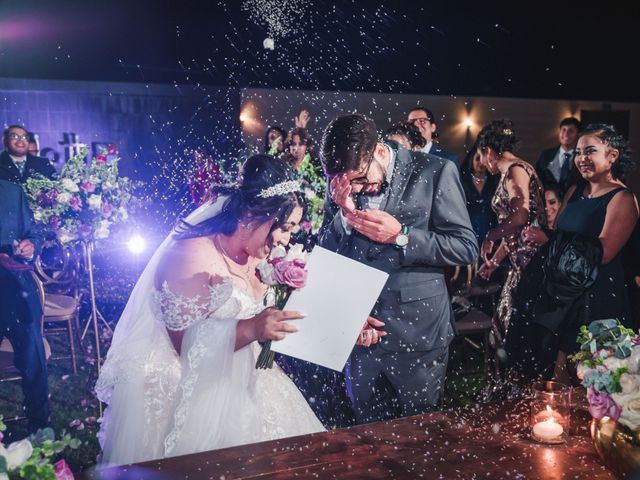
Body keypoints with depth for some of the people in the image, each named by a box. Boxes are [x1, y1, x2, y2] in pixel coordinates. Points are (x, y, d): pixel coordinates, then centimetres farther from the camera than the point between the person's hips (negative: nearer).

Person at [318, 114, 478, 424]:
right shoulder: (342, 180, 1)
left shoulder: (435, 172, -9)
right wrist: (344, 213, -15)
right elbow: (325, 252, 3)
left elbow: (466, 247, -9)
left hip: (416, 331, -3)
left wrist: (401, 235, -20)